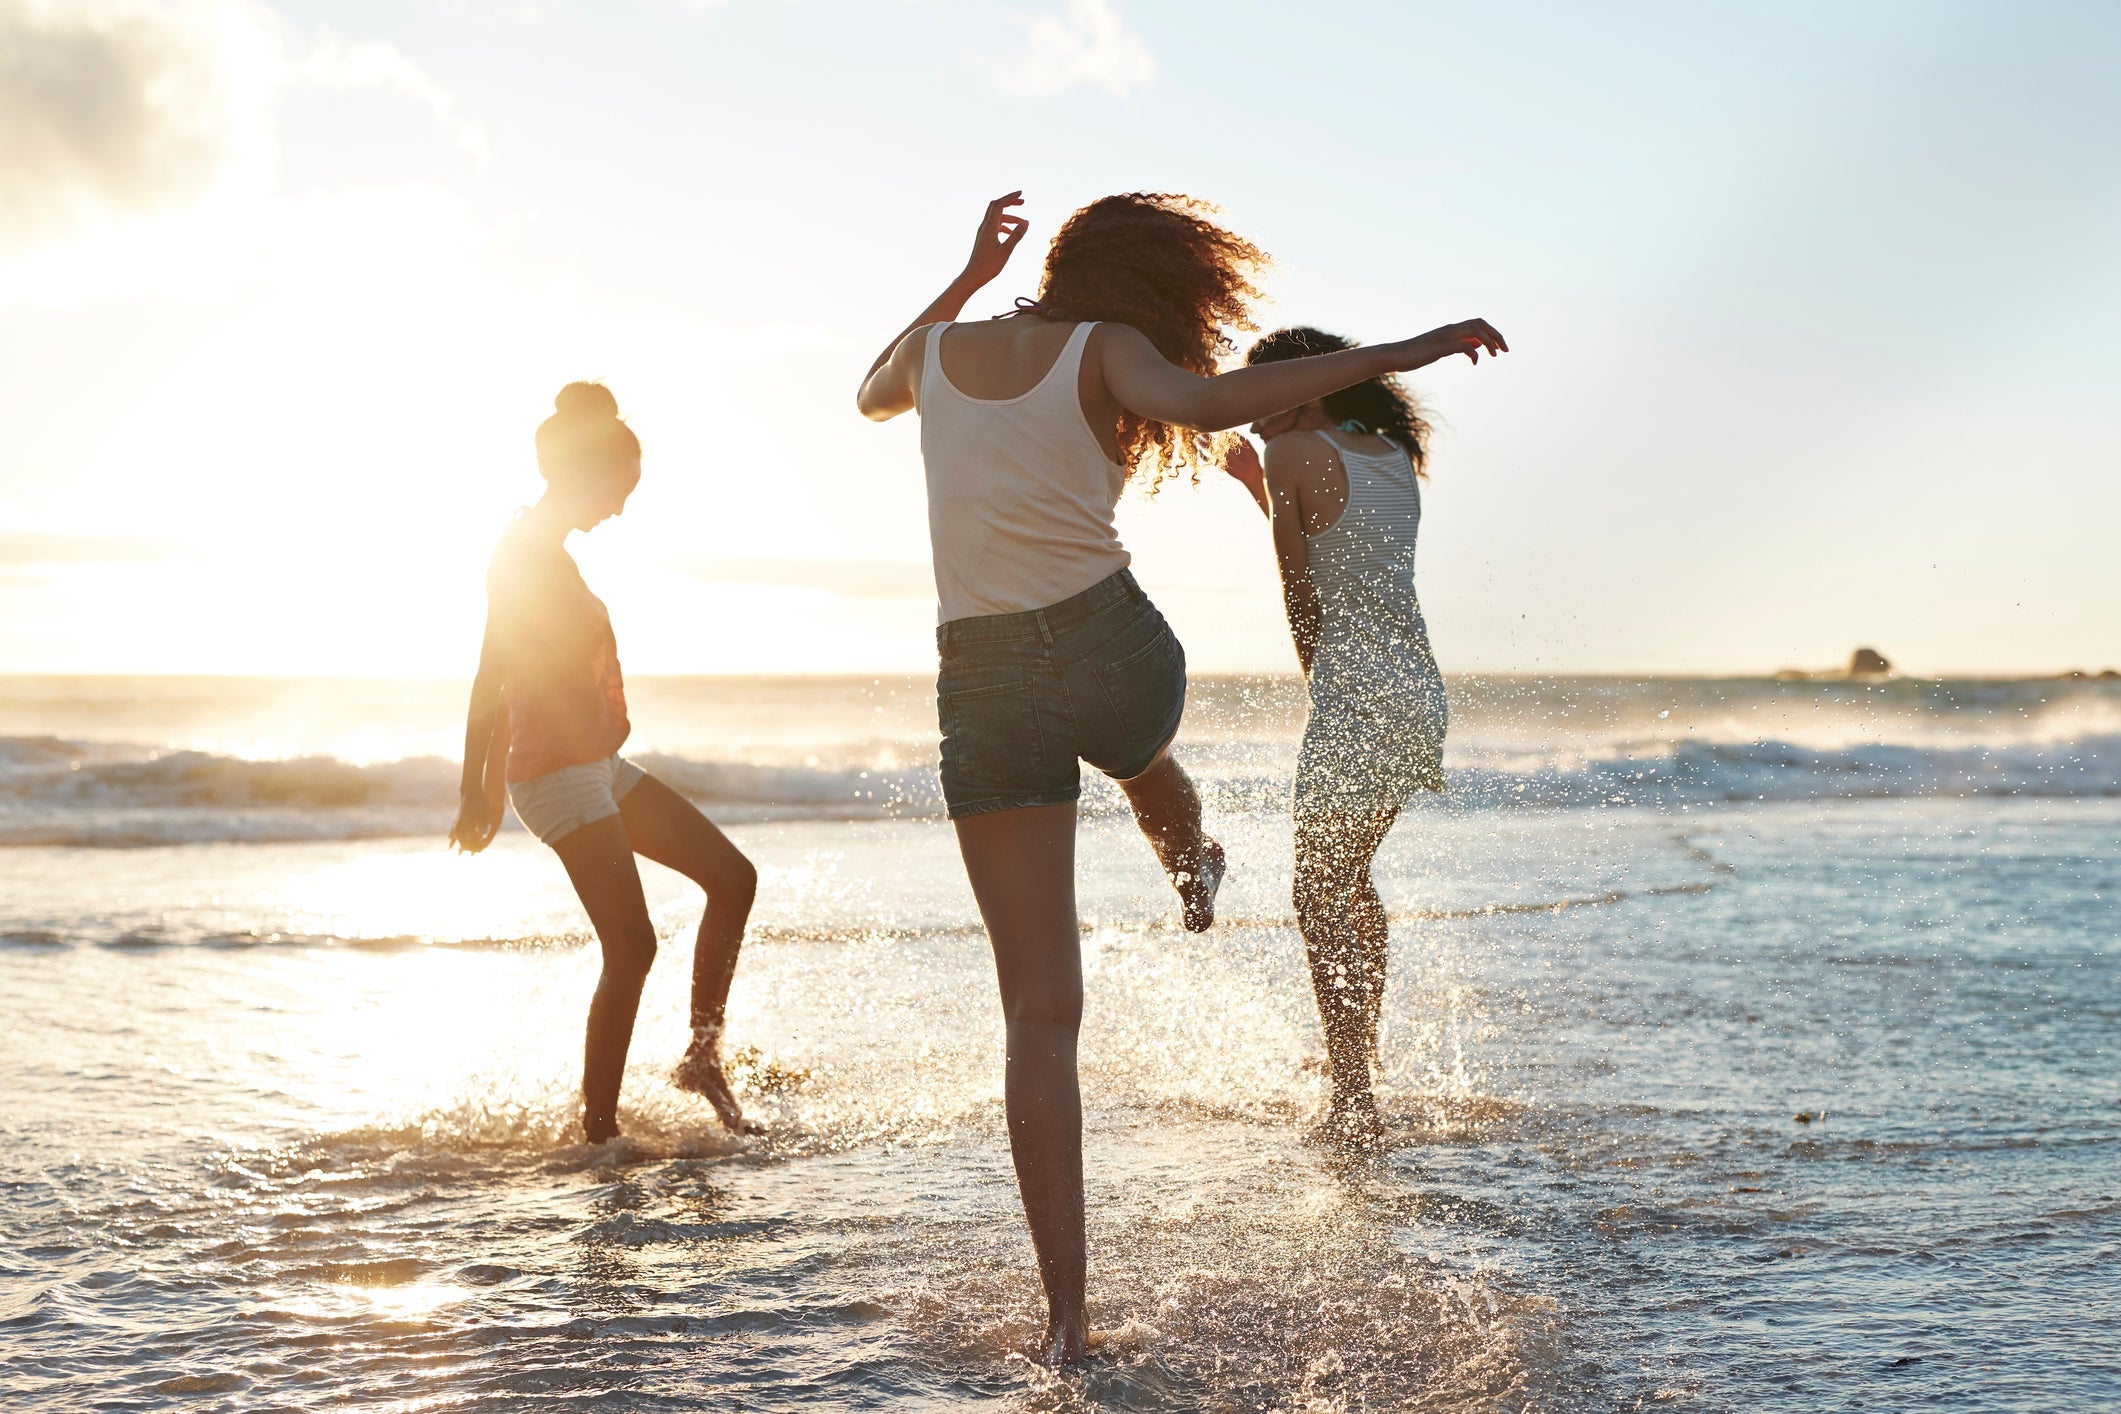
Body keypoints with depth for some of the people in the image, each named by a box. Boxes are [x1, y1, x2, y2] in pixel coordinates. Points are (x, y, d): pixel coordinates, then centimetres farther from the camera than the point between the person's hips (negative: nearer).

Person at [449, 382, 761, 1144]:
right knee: (632, 947, -10)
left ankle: (702, 1056, 13)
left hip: (598, 765, 10)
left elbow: (503, 680, 20)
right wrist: (477, 790, -25)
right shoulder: (528, 553, -15)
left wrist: (491, 786, 24)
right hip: (559, 773, -10)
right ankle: (599, 1129, -1)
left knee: (733, 876, 8)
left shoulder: (543, 552, 15)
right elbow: (492, 676, -22)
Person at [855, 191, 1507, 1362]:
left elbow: (872, 395, 34)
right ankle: (1189, 864, 75)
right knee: (1139, 746, 41)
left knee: (1040, 1015, 3)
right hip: (1110, 647, -2)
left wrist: (967, 277, 38)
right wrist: (1396, 355, -23)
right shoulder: (1107, 349, -2)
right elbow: (1199, 402, -25)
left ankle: (1067, 1317, -1)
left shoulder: (940, 350, 10)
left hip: (982, 685, 2)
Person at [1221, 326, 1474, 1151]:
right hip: (1421, 691, 9)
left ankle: (1354, 1101, -6)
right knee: (1350, 878, 25)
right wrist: (1261, 488, 25)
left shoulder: (1295, 455, -6)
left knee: (1320, 903, -3)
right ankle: (1362, 1045, 37)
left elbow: (1299, 591, -4)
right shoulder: (1396, 458, 15)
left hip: (1358, 698, -8)